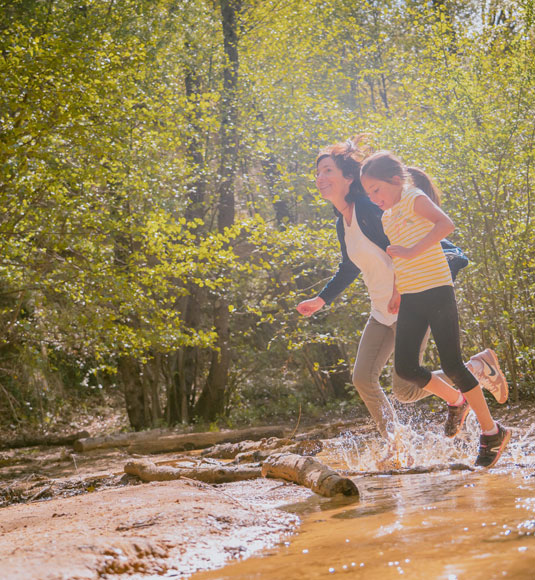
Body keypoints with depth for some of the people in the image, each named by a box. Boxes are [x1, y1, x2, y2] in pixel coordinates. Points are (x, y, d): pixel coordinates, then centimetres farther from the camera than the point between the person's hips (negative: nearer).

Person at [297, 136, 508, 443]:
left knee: (404, 389, -11)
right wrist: (321, 300, 31)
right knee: (363, 378, 1)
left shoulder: (372, 210, -19)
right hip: (383, 312, 9)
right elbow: (349, 268, 26)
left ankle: (480, 367, 8)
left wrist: (452, 257, -35)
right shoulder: (343, 224, 9)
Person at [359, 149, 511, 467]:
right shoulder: (387, 218, 17)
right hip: (410, 299, 7)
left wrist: (412, 251, -29)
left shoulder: (415, 200, -6)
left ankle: (492, 432, 7)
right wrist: (396, 292, 15)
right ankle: (456, 401, 22)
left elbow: (446, 224, -24)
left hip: (437, 291, -7)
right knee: (406, 367, -4)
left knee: (452, 366, -8)